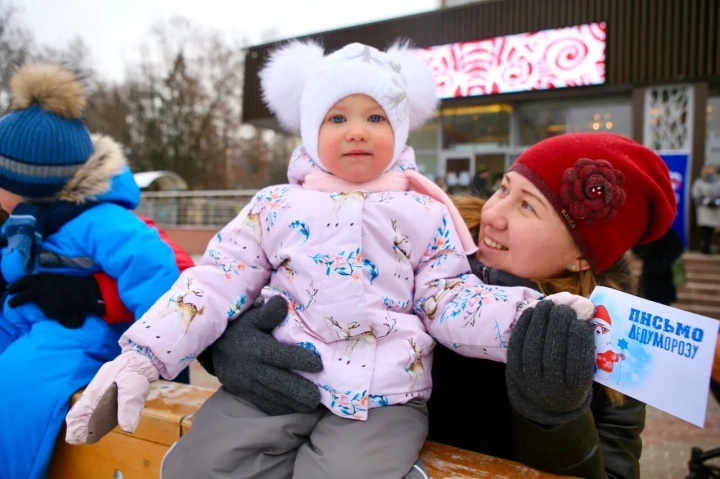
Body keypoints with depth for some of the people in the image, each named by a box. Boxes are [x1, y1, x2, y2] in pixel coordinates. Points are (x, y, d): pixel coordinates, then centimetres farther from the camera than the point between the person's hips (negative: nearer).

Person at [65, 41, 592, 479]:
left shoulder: (426, 216, 7)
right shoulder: (276, 207, 7)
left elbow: (450, 303, 3)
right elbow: (216, 283, 4)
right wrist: (143, 357, -5)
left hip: (383, 394, -1)